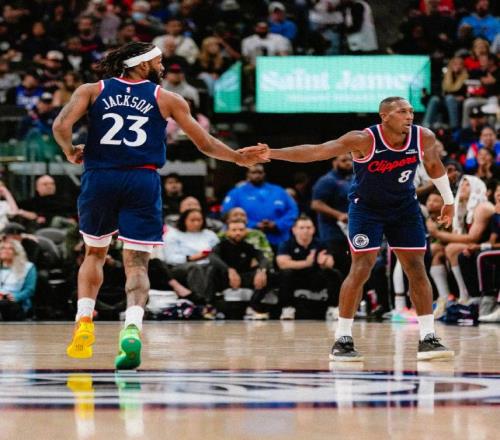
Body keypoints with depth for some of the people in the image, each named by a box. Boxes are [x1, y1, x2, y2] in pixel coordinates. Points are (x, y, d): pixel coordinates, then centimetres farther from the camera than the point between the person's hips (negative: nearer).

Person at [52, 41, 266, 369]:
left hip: (99, 178, 1)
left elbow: (61, 125, -6)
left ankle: (84, 322, 7)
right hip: (143, 181, -1)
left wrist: (70, 152, 13)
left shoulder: (92, 91, 10)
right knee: (137, 263, 0)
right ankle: (132, 327, -26)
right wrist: (239, 158, 28)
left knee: (95, 254, 23)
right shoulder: (167, 99, 10)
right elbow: (206, 144, 14)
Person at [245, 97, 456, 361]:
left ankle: (428, 339, 6)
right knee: (361, 269, -12)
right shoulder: (364, 140, -26)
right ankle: (342, 340, -5)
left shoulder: (424, 138, -14)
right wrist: (272, 154, -41)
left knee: (416, 269, 0)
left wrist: (448, 201, 18)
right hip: (366, 208, -4)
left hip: (405, 208, 4)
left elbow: (434, 165, 9)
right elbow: (315, 152, -31)